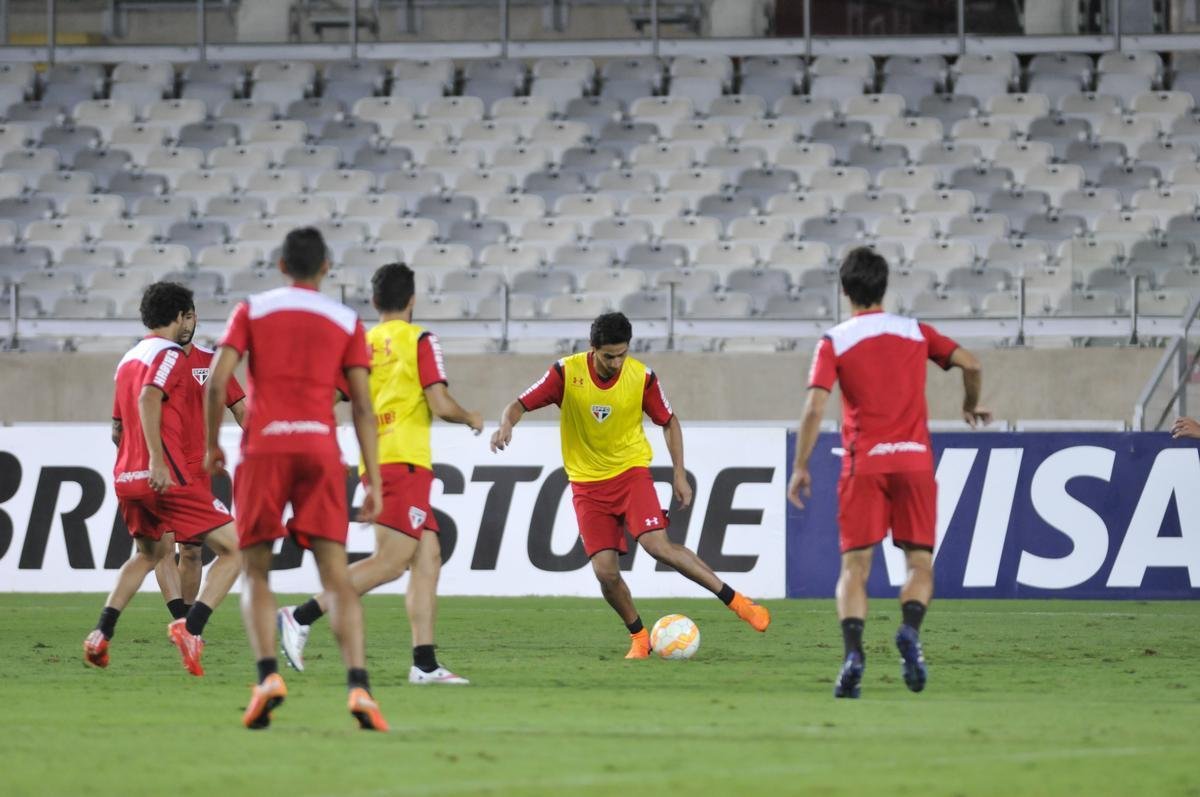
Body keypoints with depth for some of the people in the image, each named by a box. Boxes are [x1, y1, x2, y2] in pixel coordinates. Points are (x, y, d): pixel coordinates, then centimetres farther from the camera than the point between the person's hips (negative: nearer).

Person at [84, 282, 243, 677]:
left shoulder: (128, 359, 21)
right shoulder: (170, 355, -5)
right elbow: (148, 399, -24)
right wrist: (157, 459, -29)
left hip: (126, 477, 9)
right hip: (168, 477, -9)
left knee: (149, 554, 31)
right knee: (234, 548, -6)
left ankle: (100, 636, 17)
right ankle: (190, 627, -24)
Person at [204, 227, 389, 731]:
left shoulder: (252, 311, 9)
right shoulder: (346, 322, 11)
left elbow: (217, 381, -2)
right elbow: (363, 406, 5)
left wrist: (211, 446, 11)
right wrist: (374, 481, 6)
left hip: (264, 448, -1)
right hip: (321, 449, 1)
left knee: (255, 572, 7)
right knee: (336, 576, -2)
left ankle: (268, 675, -15)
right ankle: (358, 685, -19)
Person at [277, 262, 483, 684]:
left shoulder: (362, 344, 13)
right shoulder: (419, 340, -5)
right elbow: (441, 405, -10)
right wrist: (470, 418, 10)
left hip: (375, 461, 8)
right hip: (405, 462, -8)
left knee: (427, 557, 6)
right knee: (390, 561, -12)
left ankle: (425, 663, -1)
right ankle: (301, 617, -20)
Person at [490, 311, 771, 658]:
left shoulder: (642, 377, -9)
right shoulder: (567, 373, -11)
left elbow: (669, 421, 6)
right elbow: (521, 405, -7)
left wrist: (680, 474, 0)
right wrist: (507, 424, -30)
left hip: (631, 471, -1)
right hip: (587, 482, 1)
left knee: (658, 545, -22)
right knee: (605, 571, -10)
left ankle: (736, 601, -14)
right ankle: (638, 637, 13)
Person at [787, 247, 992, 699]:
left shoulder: (835, 342, 1)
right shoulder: (915, 332, 9)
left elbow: (815, 408, -8)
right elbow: (971, 364, 2)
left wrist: (800, 467, -1)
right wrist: (971, 406, 22)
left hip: (863, 465, -1)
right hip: (914, 458, 1)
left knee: (854, 567, 1)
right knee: (920, 563, 8)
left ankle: (853, 653, -20)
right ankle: (910, 631, -22)